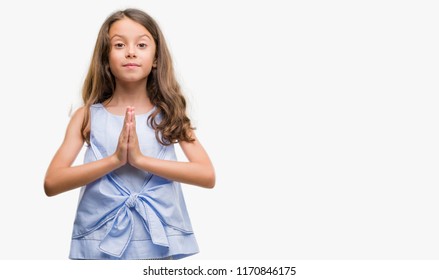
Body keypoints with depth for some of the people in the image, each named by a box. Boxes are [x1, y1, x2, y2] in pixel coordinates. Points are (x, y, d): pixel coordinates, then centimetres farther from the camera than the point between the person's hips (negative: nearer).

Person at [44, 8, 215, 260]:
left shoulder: (169, 114, 1)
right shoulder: (88, 116, 0)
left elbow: (207, 176, -10)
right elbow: (52, 183, -9)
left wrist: (141, 159, -18)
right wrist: (115, 159, -19)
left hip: (157, 241, 0)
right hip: (100, 242, 0)